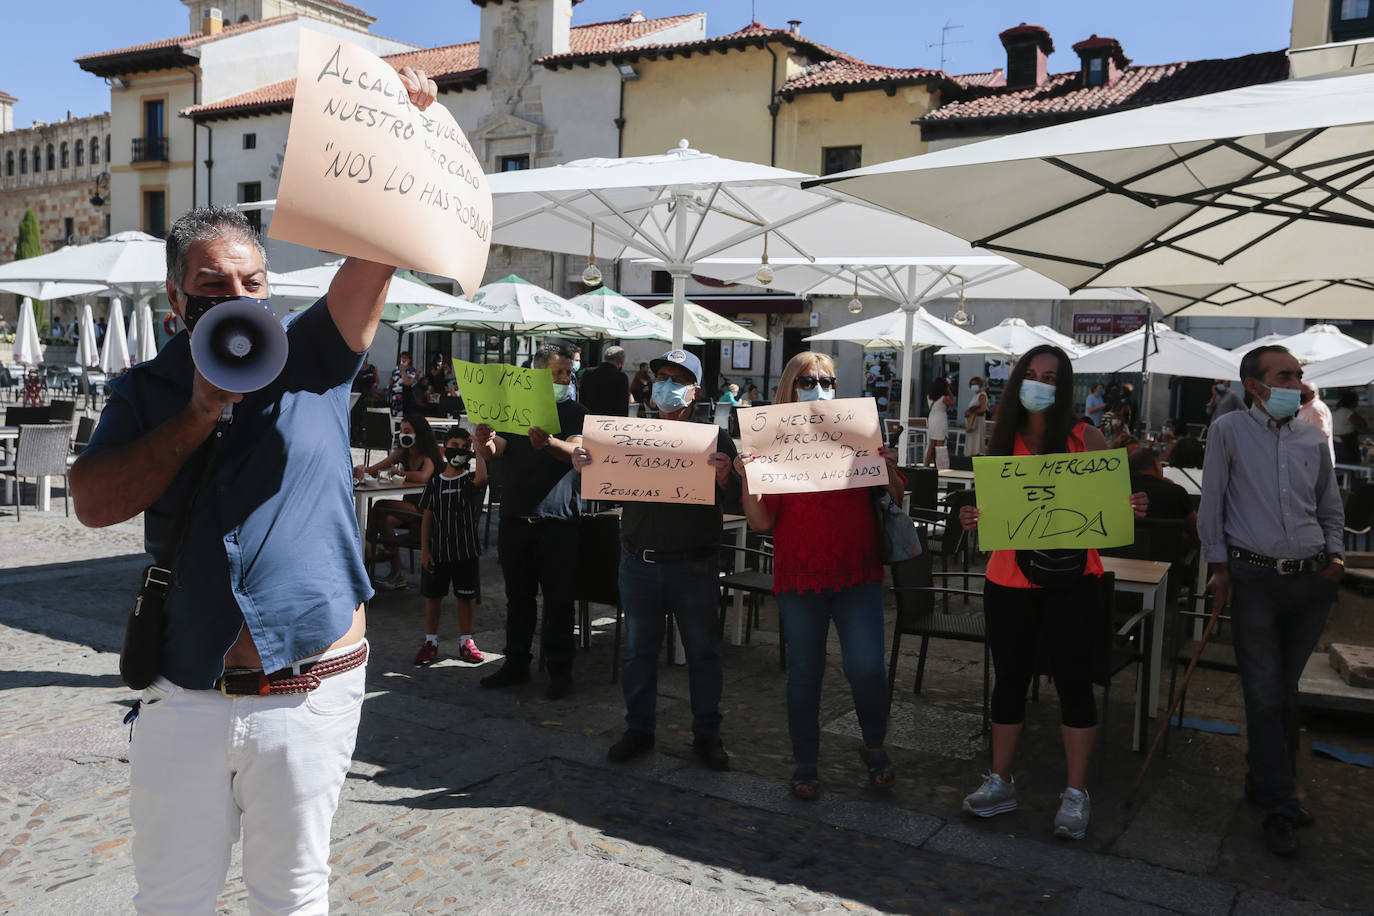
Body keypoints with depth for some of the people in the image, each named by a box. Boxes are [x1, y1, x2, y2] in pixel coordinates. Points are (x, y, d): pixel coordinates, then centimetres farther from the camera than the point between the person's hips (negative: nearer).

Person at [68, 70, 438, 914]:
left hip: (311, 695, -2)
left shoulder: (312, 356, 0)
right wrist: (200, 413, -15)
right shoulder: (147, 391, 6)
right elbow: (93, 502, -7)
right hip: (183, 696, 2)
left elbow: (374, 252, -13)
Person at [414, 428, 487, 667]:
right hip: (437, 550, 1)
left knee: (465, 597, 8)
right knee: (433, 596, 8)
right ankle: (430, 642, 20)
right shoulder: (435, 482, 2)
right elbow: (427, 518, 3)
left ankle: (466, 642, 20)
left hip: (466, 550, -1)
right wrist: (424, 550, -2)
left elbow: (481, 478, -29)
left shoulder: (470, 479, -2)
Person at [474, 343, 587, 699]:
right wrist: (485, 441, -27)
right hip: (515, 518, 3)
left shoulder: (575, 413, 3)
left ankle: (560, 670, 10)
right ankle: (516, 664, 23)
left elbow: (576, 452, -17)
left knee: (558, 600, 0)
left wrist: (549, 443, -40)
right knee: (518, 597, 12)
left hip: (558, 520, -3)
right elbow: (493, 452, -2)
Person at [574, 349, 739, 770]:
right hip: (639, 562, 2)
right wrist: (583, 467, -13)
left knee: (703, 651, 8)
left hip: (694, 565, -2)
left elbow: (733, 498, -7)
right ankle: (638, 730, 25)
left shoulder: (713, 437, 1)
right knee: (638, 649, 11)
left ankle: (706, 734, 22)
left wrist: (724, 477, -29)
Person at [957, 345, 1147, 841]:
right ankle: (1000, 782, 26)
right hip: (1008, 579, 3)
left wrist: (1133, 507, -20)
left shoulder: (1086, 438, -2)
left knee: (1074, 683, 5)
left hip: (1071, 580, -2)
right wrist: (973, 519, -12)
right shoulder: (1004, 441, 5)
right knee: (1009, 679, 12)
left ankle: (1075, 794, 19)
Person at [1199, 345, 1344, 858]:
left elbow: (1331, 509, 19)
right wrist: (1218, 566, -5)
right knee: (1264, 693, -2)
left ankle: (1265, 783, 28)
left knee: (1286, 688, 13)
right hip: (1255, 578, -4)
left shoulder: (1313, 440, 11)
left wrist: (1335, 555, 4)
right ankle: (1280, 807, 5)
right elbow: (1212, 504, -1)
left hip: (1312, 579, 4)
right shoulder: (1229, 431, 0)